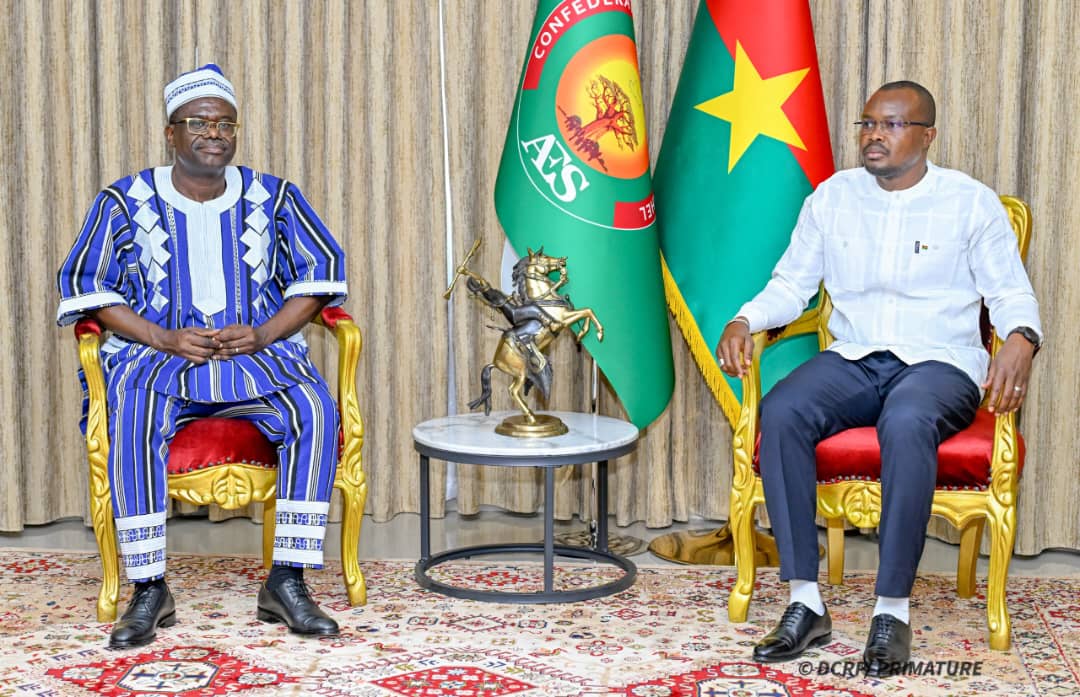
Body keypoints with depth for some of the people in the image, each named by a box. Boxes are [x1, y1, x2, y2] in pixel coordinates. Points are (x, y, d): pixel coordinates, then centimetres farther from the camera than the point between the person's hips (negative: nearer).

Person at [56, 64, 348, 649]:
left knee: (314, 410, -30)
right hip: (156, 354, -1)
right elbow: (84, 283, 1)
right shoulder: (127, 201, 5)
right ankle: (149, 590, -28)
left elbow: (321, 270, 8)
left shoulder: (272, 198, 10)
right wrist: (166, 339, -13)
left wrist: (263, 334, -9)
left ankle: (287, 581, -25)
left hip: (257, 353, 2)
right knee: (134, 420, -36)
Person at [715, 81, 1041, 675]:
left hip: (939, 362, -3)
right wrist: (743, 320, -6)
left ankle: (893, 610, -30)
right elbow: (791, 284, 14)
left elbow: (1010, 291, 3)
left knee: (906, 422, -39)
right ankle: (806, 604, -26)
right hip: (852, 358, 3)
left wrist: (1020, 339, -20)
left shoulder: (971, 202, 4)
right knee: (780, 411, -30)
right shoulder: (832, 196, 12)